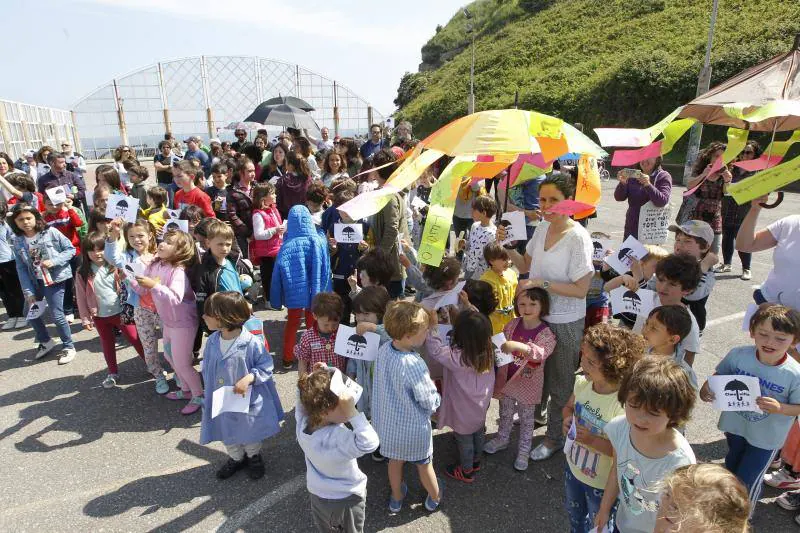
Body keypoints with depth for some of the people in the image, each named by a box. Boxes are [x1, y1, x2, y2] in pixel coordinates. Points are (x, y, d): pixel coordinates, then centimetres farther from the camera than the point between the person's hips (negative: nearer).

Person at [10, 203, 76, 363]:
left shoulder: (51, 232, -10)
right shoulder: (18, 242, 1)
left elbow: (70, 249, -6)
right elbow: (21, 268, 2)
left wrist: (54, 261, -21)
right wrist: (28, 291, -4)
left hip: (54, 279, -6)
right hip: (35, 281, 6)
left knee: (56, 314, -6)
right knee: (30, 312, 14)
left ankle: (69, 347, 13)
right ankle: (45, 341, 36)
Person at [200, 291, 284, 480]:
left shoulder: (252, 342, -26)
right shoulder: (212, 342, -10)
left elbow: (266, 367, -15)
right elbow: (207, 370, 4)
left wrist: (249, 378, -29)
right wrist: (210, 390, -2)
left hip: (248, 400, -4)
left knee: (250, 433, 19)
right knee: (227, 433, 24)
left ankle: (254, 457, 48)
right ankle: (236, 458, 51)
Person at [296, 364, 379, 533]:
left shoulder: (302, 424, -23)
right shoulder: (337, 437, -42)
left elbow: (303, 397, -6)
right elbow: (370, 443, -49)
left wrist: (314, 378, -22)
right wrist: (352, 412, -52)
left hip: (317, 495, 5)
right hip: (347, 498, -5)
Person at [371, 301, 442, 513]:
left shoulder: (384, 350, -17)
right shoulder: (415, 366, -37)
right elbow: (431, 403, -24)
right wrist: (436, 395, -2)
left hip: (387, 423, 5)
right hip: (414, 428, -5)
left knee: (395, 461, 29)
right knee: (424, 464, 24)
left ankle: (396, 499, 53)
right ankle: (434, 498, 51)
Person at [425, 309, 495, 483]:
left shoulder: (457, 357, -38)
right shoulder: (487, 350, -19)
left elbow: (435, 350, -32)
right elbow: (479, 327, -2)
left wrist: (433, 326, -29)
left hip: (464, 412, -6)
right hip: (480, 406, 6)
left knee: (464, 440, 18)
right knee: (479, 433, 28)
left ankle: (466, 471, 40)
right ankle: (475, 460, 52)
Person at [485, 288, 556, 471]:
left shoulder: (546, 334, -20)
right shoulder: (512, 325, -8)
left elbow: (541, 353, -39)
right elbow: (501, 347, 1)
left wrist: (518, 346, -54)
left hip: (528, 384, -3)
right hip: (508, 379, 4)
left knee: (526, 419, 16)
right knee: (505, 413, 23)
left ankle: (524, 451, 37)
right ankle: (502, 439, 48)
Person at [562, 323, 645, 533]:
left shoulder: (623, 405, -34)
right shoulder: (582, 383, -16)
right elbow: (569, 407, 4)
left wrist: (592, 440, -32)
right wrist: (568, 419, -16)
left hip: (601, 482, -6)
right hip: (573, 467, 6)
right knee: (574, 514, 32)